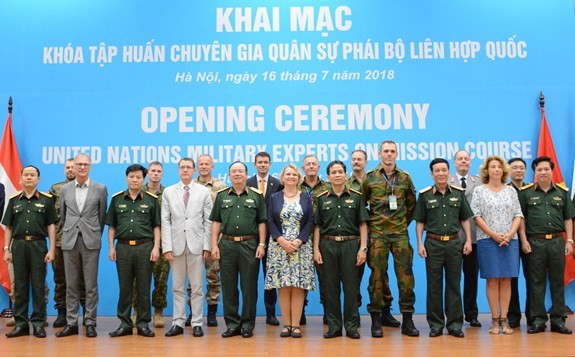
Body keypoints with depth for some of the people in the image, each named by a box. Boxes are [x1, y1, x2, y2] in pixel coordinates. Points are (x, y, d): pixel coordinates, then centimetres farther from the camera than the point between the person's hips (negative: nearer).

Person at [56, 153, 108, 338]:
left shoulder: (100, 189, 1)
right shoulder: (64, 189, 8)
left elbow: (102, 215, 7)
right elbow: (63, 215, 17)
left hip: (91, 241, -2)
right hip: (70, 241, 2)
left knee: (91, 285, 1)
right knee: (71, 285, 7)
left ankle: (90, 323, 9)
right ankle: (71, 323, 14)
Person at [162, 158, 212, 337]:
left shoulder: (204, 191, 4)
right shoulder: (168, 192, 7)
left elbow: (208, 221, 2)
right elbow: (165, 221, 3)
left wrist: (207, 246, -4)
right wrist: (167, 247, -5)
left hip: (196, 245, -1)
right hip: (176, 245, 1)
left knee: (197, 287, 4)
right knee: (177, 287, 7)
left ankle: (196, 324, 12)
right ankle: (178, 323, 15)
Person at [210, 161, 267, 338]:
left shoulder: (256, 196, 5)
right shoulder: (222, 196, 10)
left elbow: (262, 222, 4)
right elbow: (216, 222, 9)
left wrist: (262, 244, -4)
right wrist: (214, 245, 1)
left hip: (249, 245, -2)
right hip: (226, 245, 2)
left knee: (249, 287, 2)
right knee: (229, 287, 6)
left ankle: (247, 324, 13)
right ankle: (232, 324, 16)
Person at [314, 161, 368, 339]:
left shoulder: (356, 197, 5)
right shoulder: (322, 198, 8)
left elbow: (362, 225, 3)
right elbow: (317, 226, 7)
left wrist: (363, 248, -6)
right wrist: (316, 249, 0)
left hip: (350, 244, -1)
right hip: (328, 245, 1)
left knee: (351, 286, 2)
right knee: (331, 287, 5)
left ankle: (351, 326, 12)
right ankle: (334, 326, 14)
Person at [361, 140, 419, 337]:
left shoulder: (405, 177, 9)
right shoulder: (370, 177, 3)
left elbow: (411, 203, 19)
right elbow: (361, 204, 8)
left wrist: (405, 221, 14)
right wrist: (370, 222, 7)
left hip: (400, 232, 2)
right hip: (377, 233, -2)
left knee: (405, 274, 0)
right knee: (378, 275, 1)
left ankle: (408, 320, 9)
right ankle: (377, 319, 11)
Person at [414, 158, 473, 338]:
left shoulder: (459, 193, 6)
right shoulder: (425, 195, 1)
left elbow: (465, 219, 10)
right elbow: (420, 222, 3)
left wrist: (468, 240, 2)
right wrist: (420, 243, -4)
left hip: (454, 243, 1)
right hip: (433, 243, -1)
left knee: (454, 284, 6)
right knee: (434, 285, 4)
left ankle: (455, 324, 14)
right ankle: (436, 324, 13)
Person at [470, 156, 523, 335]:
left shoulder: (511, 191, 12)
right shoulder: (479, 191, 4)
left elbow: (518, 215, 8)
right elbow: (477, 216, -2)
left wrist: (510, 234, -8)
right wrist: (494, 235, -11)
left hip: (510, 240, 2)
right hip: (488, 240, -2)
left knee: (506, 280, 2)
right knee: (492, 280, -1)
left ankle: (504, 320, 8)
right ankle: (495, 320, 6)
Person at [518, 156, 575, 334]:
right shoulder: (526, 192, 2)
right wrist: (524, 240, -5)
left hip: (557, 241, 2)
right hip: (535, 242, -2)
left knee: (557, 282, 7)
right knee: (537, 282, 3)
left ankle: (558, 320, 15)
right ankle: (538, 320, 11)